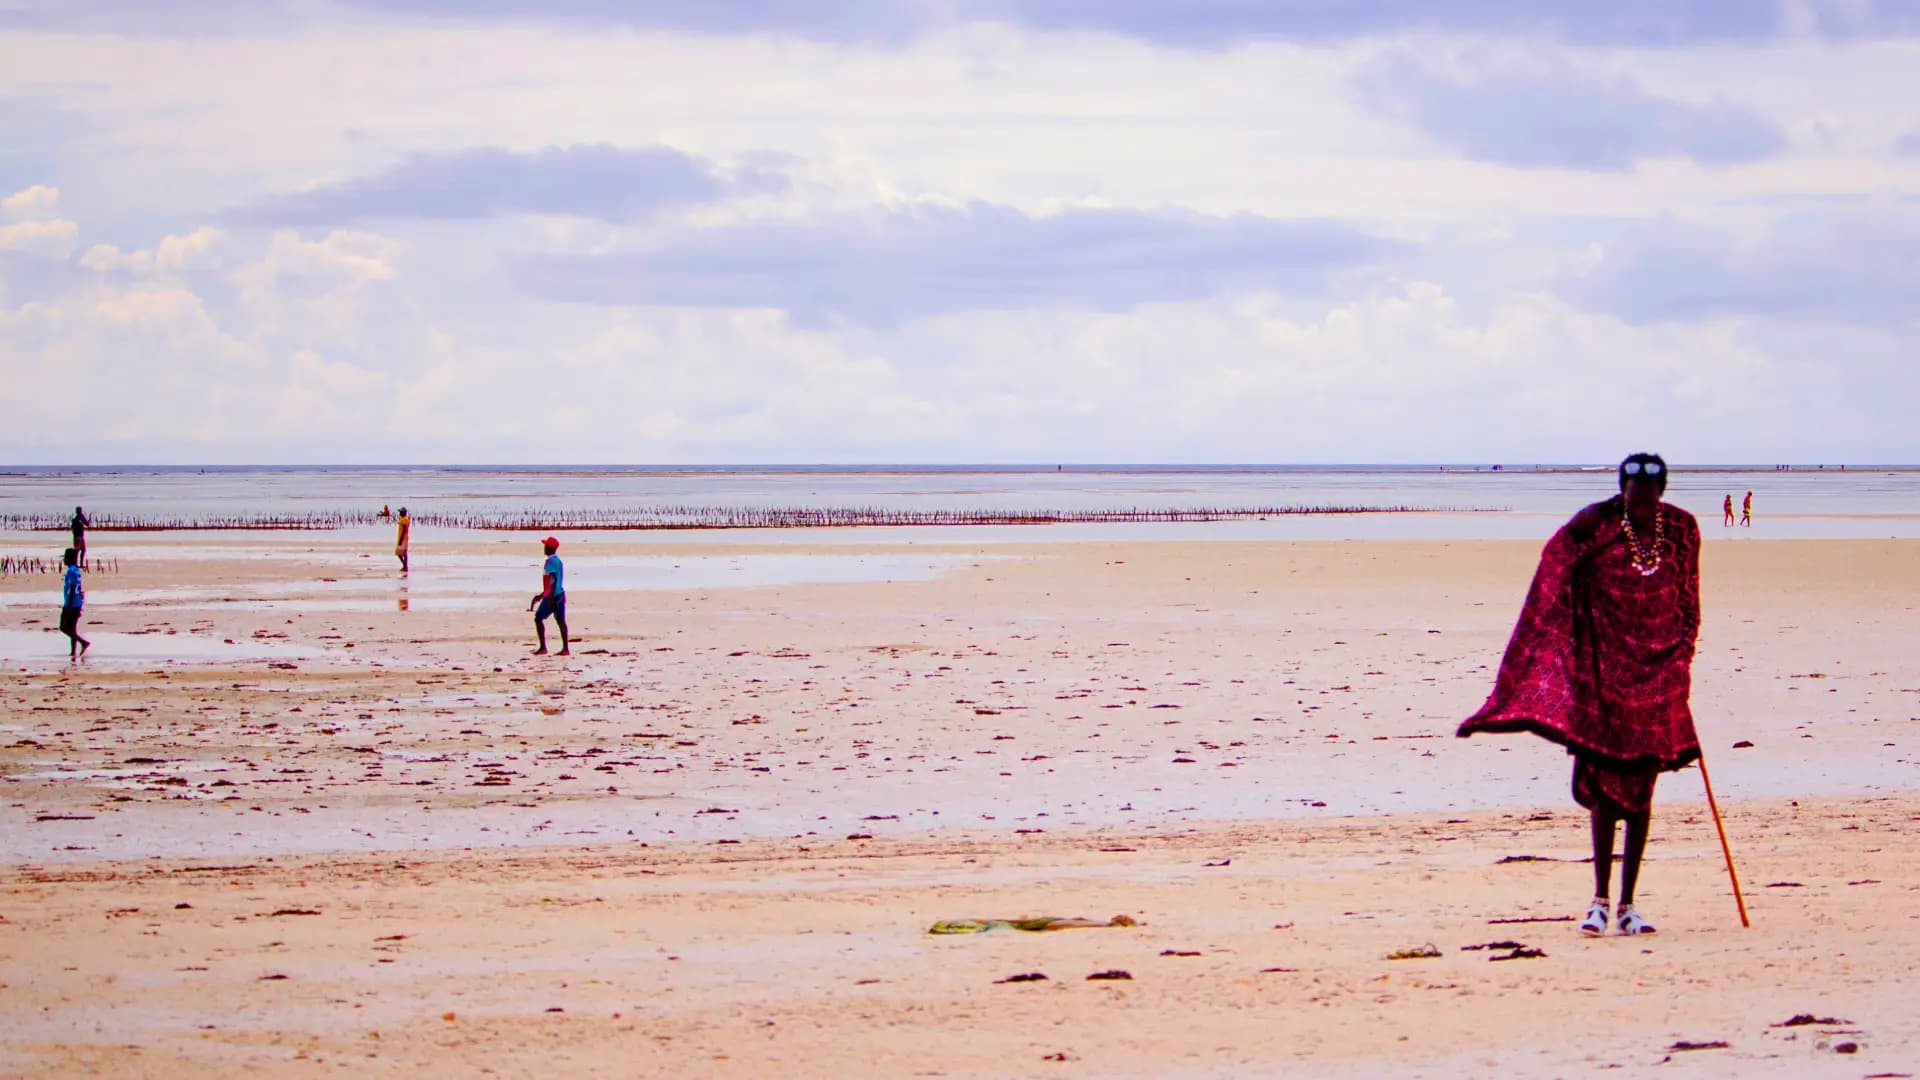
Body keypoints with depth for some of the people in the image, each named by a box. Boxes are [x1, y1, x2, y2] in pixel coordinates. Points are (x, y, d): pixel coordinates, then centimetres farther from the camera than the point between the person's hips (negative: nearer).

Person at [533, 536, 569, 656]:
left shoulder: (550, 561, -13)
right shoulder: (557, 560, 17)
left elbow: (553, 580, -21)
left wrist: (550, 597, -24)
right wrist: (541, 595, 30)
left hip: (552, 596, -9)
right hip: (560, 595, 9)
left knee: (538, 618, -1)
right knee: (560, 621, 6)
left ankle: (543, 648, -5)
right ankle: (565, 648, 3)